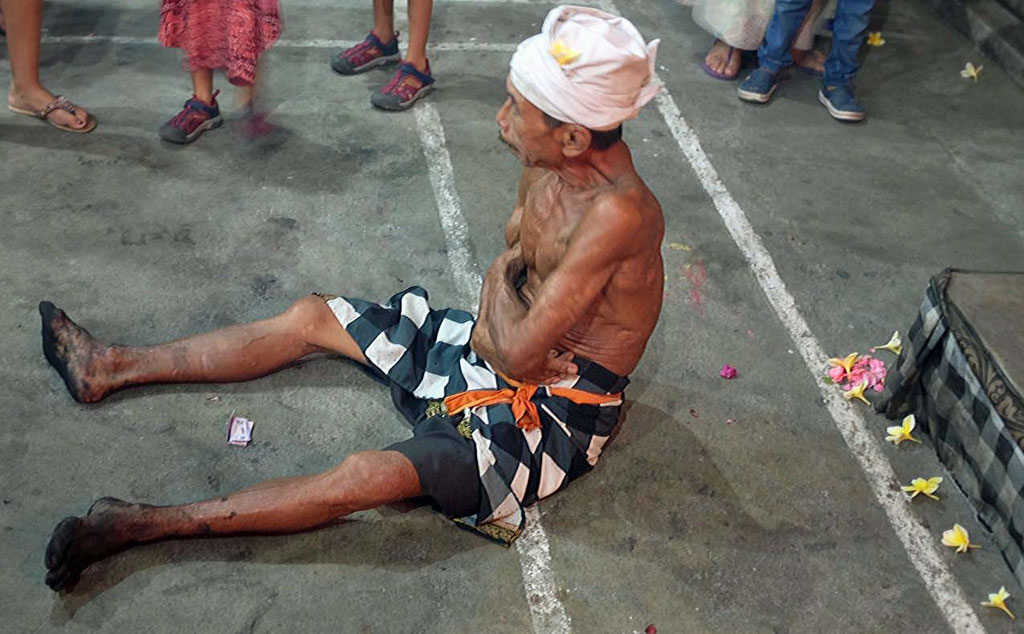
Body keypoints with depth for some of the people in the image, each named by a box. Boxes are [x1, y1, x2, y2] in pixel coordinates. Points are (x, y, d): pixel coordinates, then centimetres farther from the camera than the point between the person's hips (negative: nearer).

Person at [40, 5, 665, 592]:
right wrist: (495, 321, -10)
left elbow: (517, 356, -32)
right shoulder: (554, 162, -7)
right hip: (504, 340, 8)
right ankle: (112, 369, 21)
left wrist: (502, 283, -12)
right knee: (312, 317, 8)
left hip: (559, 405, -8)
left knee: (368, 476, -27)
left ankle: (142, 524, -15)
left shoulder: (617, 213, -34)